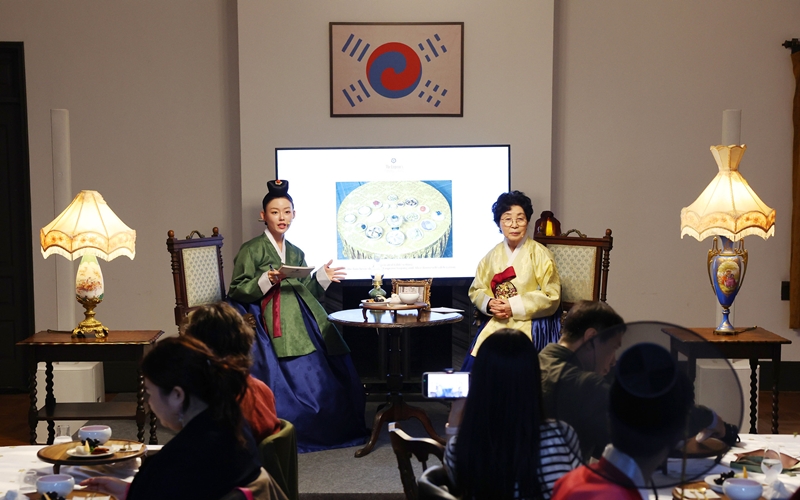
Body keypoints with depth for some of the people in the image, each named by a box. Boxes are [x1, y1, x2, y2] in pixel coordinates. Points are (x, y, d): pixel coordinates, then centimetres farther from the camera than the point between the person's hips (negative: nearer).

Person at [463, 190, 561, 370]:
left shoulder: (540, 254, -2)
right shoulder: (492, 256, 11)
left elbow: (551, 298, -6)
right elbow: (476, 290, 15)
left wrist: (514, 307, -13)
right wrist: (489, 304, -7)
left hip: (532, 322, -3)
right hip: (497, 321, 4)